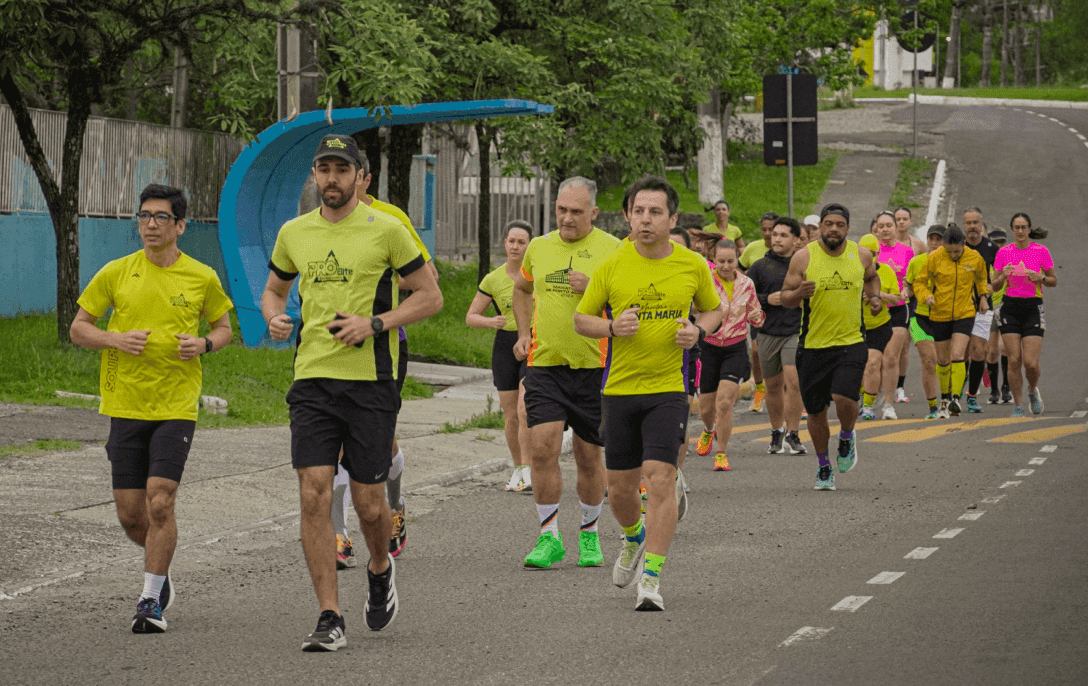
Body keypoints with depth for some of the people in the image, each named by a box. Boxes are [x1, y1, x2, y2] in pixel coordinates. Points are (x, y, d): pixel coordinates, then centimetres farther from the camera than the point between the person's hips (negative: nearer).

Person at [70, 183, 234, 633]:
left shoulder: (202, 278, 2)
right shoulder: (116, 273, 2)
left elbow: (224, 329, 15)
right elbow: (78, 328, 7)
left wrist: (205, 344, -8)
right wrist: (115, 340, -12)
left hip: (176, 406, -2)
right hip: (125, 405, 2)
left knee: (160, 503, -13)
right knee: (130, 515, 4)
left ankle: (151, 601, -2)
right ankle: (162, 574, 34)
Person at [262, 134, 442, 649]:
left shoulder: (385, 230, -3)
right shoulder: (293, 233, 9)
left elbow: (430, 296, 1)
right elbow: (274, 289, 24)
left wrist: (374, 324, -13)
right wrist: (274, 317, 1)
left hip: (370, 380, -2)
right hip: (312, 380, 3)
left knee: (368, 502, 2)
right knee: (314, 495, -9)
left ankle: (380, 570, 37)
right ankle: (329, 620, -5)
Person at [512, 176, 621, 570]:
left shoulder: (610, 249, -3)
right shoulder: (539, 247, 9)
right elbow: (522, 289, 27)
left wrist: (594, 289, -19)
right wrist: (523, 333, 14)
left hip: (592, 365, -2)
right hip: (544, 362, 2)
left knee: (589, 456, 6)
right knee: (543, 448, -10)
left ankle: (589, 534, 24)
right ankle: (549, 537, -2)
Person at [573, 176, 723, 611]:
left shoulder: (692, 266, 1)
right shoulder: (612, 266, -1)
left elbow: (713, 309, 16)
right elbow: (581, 319, 6)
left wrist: (697, 331, -6)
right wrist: (612, 327, -14)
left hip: (668, 388, -1)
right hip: (619, 389, 2)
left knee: (659, 480, -14)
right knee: (620, 487, 8)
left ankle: (651, 579, -10)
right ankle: (634, 539, 42)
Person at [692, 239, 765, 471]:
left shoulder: (746, 284, 2)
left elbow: (755, 316, 16)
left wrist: (756, 316, -8)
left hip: (736, 349, 0)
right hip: (708, 346, 0)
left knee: (724, 403, -16)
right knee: (706, 408, 8)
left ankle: (721, 453, -2)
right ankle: (708, 431, 45)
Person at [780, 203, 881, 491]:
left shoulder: (862, 255, 2)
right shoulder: (804, 257, -5)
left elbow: (871, 277, 24)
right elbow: (786, 296, 0)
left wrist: (874, 297, 4)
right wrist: (799, 293, -22)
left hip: (851, 342, 0)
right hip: (813, 345, 0)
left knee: (844, 398, -21)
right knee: (816, 410, 6)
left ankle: (847, 437, 14)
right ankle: (823, 467, 28)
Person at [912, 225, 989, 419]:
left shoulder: (974, 258, -5)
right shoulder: (934, 258, -10)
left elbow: (981, 277, 18)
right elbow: (919, 282, 0)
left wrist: (983, 296, 8)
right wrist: (926, 296, -19)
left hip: (965, 314, -1)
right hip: (939, 315, 1)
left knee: (957, 355, -17)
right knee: (942, 360, 9)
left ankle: (956, 397, -14)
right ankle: (945, 399, 27)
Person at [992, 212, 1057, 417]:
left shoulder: (1041, 251, 0)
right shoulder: (1003, 253, 4)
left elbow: (1054, 281, 8)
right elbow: (995, 286, 8)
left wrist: (1040, 278, -13)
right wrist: (1003, 276, -14)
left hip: (1033, 308, -1)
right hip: (1010, 307, 1)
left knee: (1031, 362, -9)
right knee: (1014, 360, -6)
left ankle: (1033, 391, 23)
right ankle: (1018, 405, 6)